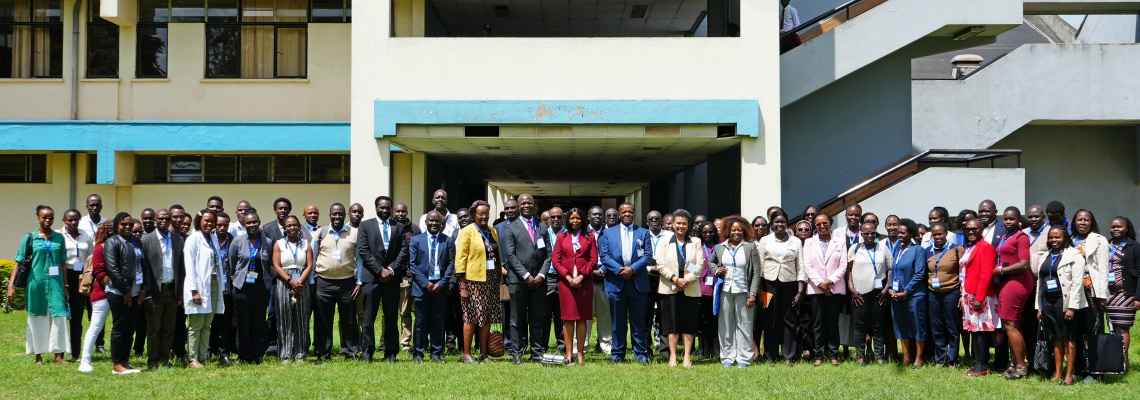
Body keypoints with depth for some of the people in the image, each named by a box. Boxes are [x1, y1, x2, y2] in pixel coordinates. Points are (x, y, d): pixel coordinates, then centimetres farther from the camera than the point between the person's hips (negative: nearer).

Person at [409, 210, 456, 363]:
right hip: (421, 286, -1)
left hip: (440, 287, 1)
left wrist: (441, 283, -7)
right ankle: (418, 353, 8)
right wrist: (425, 283, -8)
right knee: (421, 322, 1)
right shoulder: (416, 240, 6)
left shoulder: (448, 241, 7)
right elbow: (412, 264, 1)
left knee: (438, 322, 4)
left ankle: (436, 353, 11)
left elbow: (451, 264, 4)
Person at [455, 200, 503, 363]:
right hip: (473, 281, -6)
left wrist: (501, 268, 4)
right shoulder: (467, 232, -4)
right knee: (471, 318, -4)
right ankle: (466, 354, 4)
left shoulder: (493, 232, 15)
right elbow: (460, 258, -8)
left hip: (491, 281, 6)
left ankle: (483, 354, 14)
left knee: (487, 318, 7)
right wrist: (462, 286, -13)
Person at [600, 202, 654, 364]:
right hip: (616, 282, 0)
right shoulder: (608, 233, 11)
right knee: (618, 321, 5)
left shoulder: (643, 233, 11)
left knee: (638, 321, 3)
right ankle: (617, 354, 12)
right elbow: (603, 255, 1)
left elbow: (648, 256, 1)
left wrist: (632, 269, -13)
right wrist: (619, 270, -12)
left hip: (638, 282, 0)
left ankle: (641, 354, 9)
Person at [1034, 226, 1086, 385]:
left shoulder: (1074, 255, -4)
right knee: (1056, 338, 9)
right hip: (1047, 301, 6)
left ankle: (1069, 375, 0)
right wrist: (1039, 307, 14)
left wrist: (1071, 307, -16)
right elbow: (1040, 282, 18)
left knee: (1068, 339, -2)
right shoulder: (1046, 256, 17)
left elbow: (1077, 283, -11)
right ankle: (1057, 374, 11)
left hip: (1064, 302, -6)